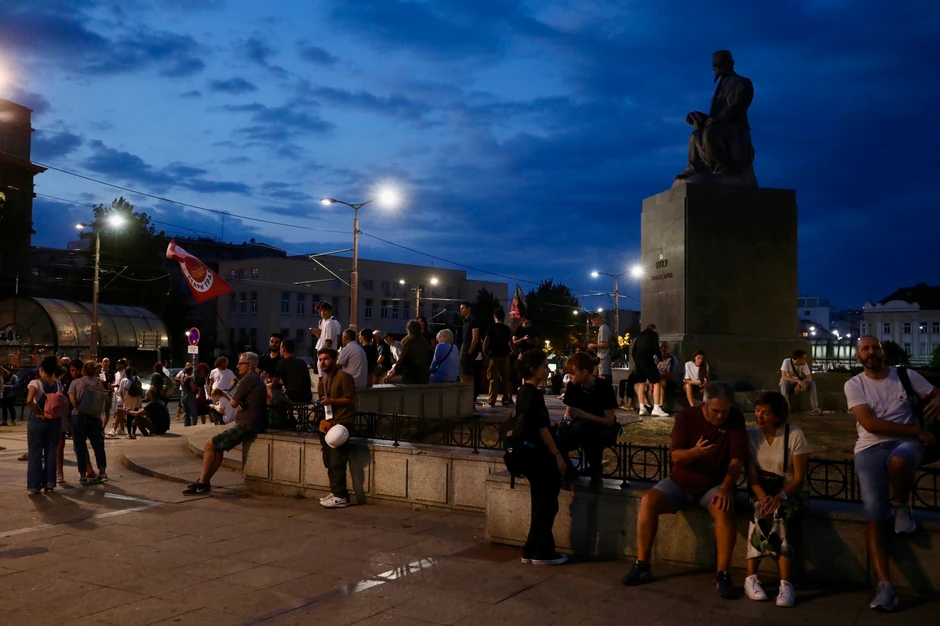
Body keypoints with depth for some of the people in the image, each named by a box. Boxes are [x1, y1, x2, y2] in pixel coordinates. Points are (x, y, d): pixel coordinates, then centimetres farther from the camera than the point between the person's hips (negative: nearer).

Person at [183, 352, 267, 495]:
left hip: (246, 426, -11)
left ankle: (202, 484, -5)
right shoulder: (257, 379, 19)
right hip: (255, 424, 11)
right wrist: (240, 405, -4)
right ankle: (204, 481, 17)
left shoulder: (248, 379, -13)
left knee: (210, 444, -7)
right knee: (218, 445, 17)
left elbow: (233, 403, -9)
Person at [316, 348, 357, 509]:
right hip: (328, 423, 9)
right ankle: (335, 492, 18)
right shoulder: (323, 379, 17)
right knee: (329, 462, 10)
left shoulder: (343, 377, -10)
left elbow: (351, 399, -14)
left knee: (337, 462, -11)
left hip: (341, 423, -9)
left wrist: (331, 401, -22)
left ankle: (340, 497, -8)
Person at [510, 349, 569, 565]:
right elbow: (542, 428, -19)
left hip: (529, 453, 10)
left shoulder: (523, 392, 11)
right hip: (539, 455, -10)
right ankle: (541, 553, 7)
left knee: (540, 504, 15)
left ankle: (532, 551, 20)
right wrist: (558, 456, -15)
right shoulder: (535, 394, -18)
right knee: (547, 504, 0)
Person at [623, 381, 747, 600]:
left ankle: (723, 575, -22)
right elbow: (676, 457, -12)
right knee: (648, 501, -23)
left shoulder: (735, 419, -8)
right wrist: (695, 452, -34)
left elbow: (737, 459, -13)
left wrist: (726, 489, -27)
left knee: (725, 509, -34)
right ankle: (642, 566, -16)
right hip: (680, 482, 1)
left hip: (714, 485, -1)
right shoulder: (686, 416, -8)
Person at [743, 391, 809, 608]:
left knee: (777, 512, -34)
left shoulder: (795, 435, -11)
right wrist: (763, 497, -23)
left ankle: (751, 578, -34)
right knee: (761, 510, -32)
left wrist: (780, 497, -27)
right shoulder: (750, 435, -3)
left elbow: (799, 478, -11)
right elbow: (751, 475, -5)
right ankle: (785, 583, -30)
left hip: (792, 493, -2)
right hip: (763, 492, 2)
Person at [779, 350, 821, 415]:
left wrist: (799, 384, -35)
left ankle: (814, 408, -22)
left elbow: (809, 377, -18)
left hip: (798, 385, 3)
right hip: (787, 385, -3)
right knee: (784, 382, -37)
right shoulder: (786, 361, -24)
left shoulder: (804, 364, -13)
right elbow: (783, 377, -34)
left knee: (812, 383, -20)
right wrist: (798, 381, -45)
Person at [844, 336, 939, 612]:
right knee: (875, 515, -14)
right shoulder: (854, 385, 1)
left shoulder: (906, 376, 6)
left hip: (906, 443, 0)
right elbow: (870, 424, -10)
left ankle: (902, 506, -5)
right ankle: (884, 584, -13)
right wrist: (916, 429, -14)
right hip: (870, 448, 0)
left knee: (898, 461, -39)